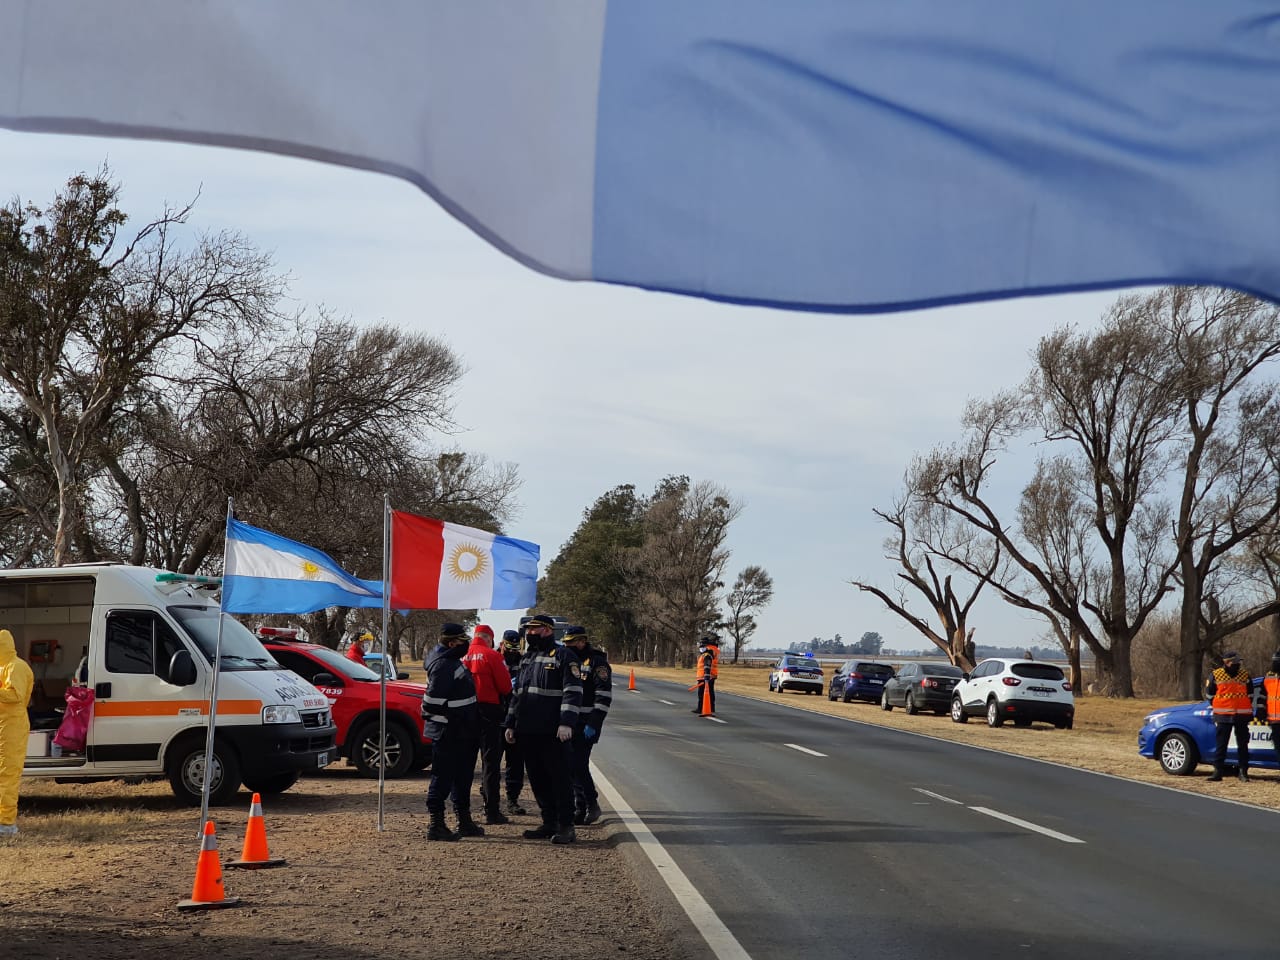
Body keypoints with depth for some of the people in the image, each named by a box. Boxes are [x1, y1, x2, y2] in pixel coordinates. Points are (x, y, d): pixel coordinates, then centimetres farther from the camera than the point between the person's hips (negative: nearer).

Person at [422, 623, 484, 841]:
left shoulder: (452, 661, 14)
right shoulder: (442, 665, -19)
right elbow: (432, 701, -25)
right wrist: (448, 721, -17)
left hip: (460, 734, 11)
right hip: (447, 733, -11)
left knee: (462, 778, 17)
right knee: (443, 778, -4)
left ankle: (465, 821, 27)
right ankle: (436, 826, 1)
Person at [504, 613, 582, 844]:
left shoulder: (563, 656, -6)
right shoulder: (527, 659, 19)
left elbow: (572, 692, -14)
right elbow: (517, 693, 23)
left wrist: (566, 723, -22)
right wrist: (510, 724, 18)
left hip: (553, 732, -8)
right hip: (528, 731, 8)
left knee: (559, 778, -3)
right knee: (538, 780, 11)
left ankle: (566, 827, 2)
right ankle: (549, 823, 20)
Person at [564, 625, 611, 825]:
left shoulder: (597, 662, -9)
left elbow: (604, 696, -16)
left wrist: (593, 724, -20)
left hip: (586, 724, -8)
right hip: (569, 723, 8)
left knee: (578, 765, -12)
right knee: (572, 765, 8)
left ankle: (592, 805, 0)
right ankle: (581, 807, 15)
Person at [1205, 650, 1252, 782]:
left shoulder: (1245, 675, 6)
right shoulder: (1216, 675, 1)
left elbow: (1250, 694, 16)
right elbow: (1209, 692, 11)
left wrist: (1249, 710, 12)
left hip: (1242, 716, 1)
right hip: (1223, 716, -1)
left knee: (1243, 745, 5)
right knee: (1221, 745, 0)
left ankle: (1243, 771, 11)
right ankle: (1217, 771, 3)